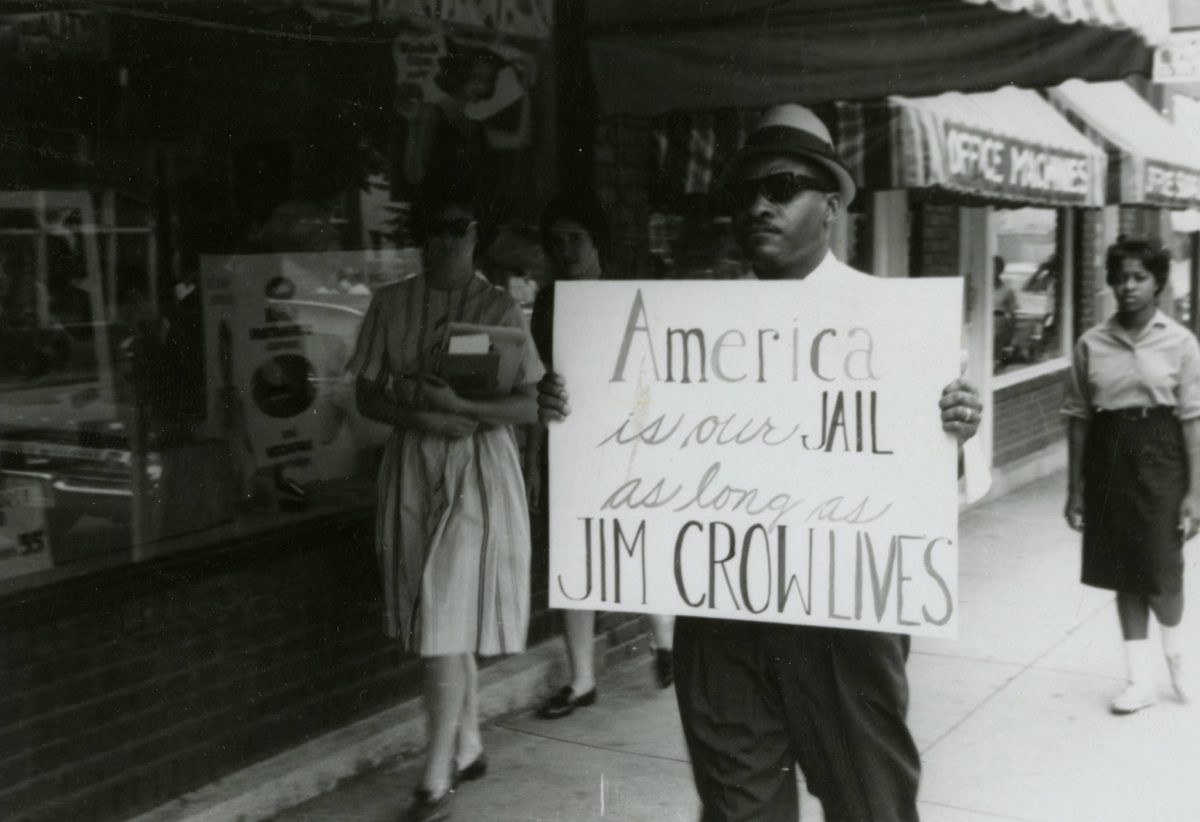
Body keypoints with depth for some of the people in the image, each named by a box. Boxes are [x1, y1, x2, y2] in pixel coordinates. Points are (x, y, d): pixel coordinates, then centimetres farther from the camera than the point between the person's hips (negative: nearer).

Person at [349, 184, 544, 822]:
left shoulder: (499, 308, -3)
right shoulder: (390, 304, 6)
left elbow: (529, 409, -5)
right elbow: (367, 396, 5)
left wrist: (457, 404, -21)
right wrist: (421, 418, -14)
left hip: (477, 470, -3)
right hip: (412, 466, 4)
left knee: (447, 623, -8)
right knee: (442, 622, 10)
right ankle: (468, 748, 27)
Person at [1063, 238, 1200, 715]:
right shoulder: (1091, 344, 3)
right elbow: (1078, 417, 6)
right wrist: (1075, 489, 6)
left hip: (1159, 456, -3)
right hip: (1108, 456, 3)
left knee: (1161, 574, -2)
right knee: (1124, 575, 8)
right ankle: (1140, 680, 20)